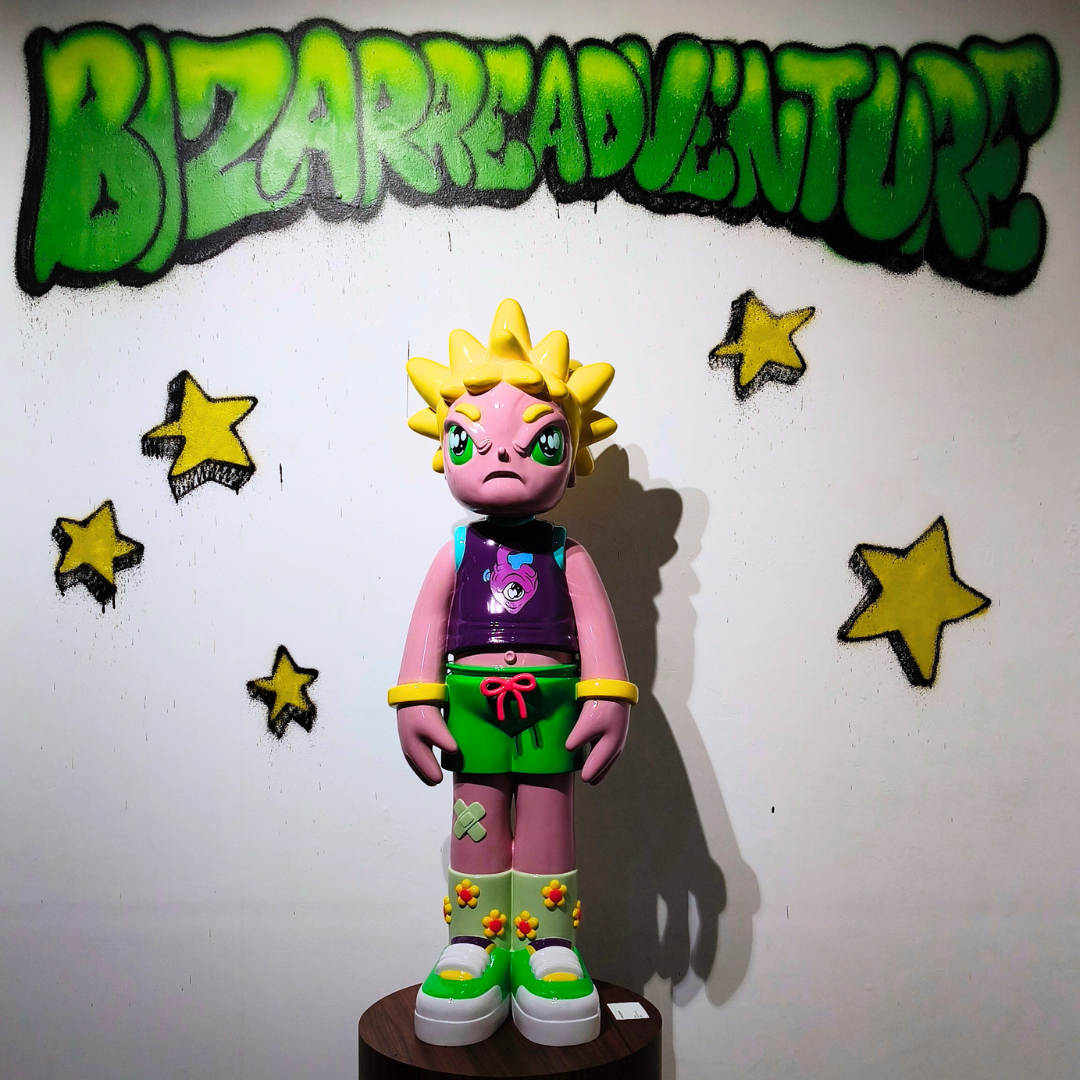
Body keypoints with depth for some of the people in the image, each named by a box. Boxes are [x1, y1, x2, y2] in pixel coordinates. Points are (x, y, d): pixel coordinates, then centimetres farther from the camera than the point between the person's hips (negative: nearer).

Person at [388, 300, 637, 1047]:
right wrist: (417, 702, -3)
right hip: (473, 703, 1)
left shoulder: (567, 556, 1)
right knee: (476, 820, 10)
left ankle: (549, 949, 19)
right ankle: (473, 947, 21)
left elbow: (597, 627, -2)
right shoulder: (456, 554, 4)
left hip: (551, 703, -1)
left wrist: (607, 701, -9)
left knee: (548, 820, 8)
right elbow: (429, 625, 3)